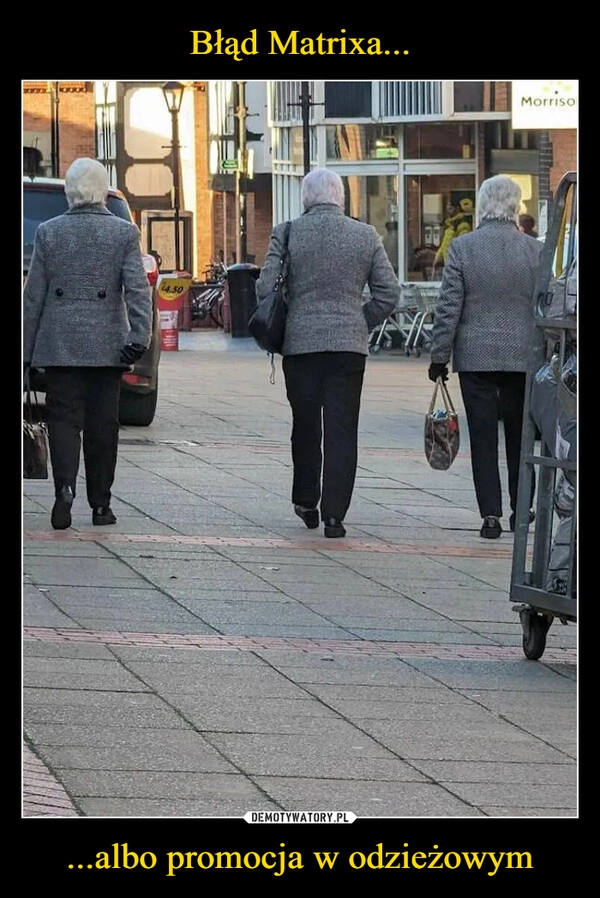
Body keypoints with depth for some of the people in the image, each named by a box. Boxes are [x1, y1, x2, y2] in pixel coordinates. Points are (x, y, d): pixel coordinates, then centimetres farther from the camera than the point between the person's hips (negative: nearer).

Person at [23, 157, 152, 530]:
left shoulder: (48, 232, 1)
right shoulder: (124, 233, -1)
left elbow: (33, 296, 3)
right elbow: (138, 289, -10)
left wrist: (27, 349, 8)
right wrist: (140, 336, -13)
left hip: (59, 342, 0)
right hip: (107, 344, 0)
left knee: (64, 417, 2)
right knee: (103, 422, 7)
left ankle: (65, 487, -21)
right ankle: (100, 504, 11)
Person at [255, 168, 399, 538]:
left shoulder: (286, 234, -3)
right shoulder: (366, 236, 1)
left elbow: (266, 289, -5)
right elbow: (389, 293, 2)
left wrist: (281, 327, 12)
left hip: (300, 342, 0)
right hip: (349, 344, 0)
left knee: (305, 425, 16)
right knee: (341, 430, 1)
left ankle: (306, 501, 25)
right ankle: (334, 513, -4)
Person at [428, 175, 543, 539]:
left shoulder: (462, 248, -7)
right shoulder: (535, 251, -3)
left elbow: (448, 308, -6)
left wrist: (440, 356, 1)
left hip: (475, 357, -1)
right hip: (522, 356, 1)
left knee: (483, 436, 2)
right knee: (519, 433, 15)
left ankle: (491, 514, -2)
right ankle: (520, 509, 22)